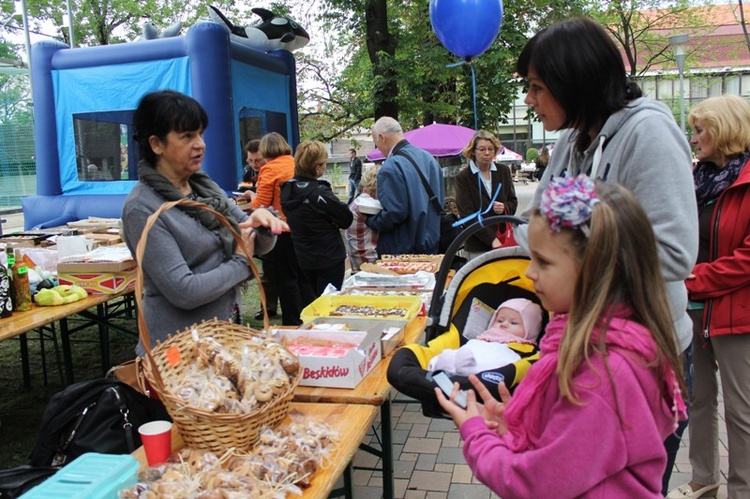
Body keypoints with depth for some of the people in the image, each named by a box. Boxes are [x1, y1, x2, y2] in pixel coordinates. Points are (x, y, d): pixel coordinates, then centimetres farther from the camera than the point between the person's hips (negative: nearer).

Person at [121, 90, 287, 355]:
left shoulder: (206, 187, 3)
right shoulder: (142, 208, -18)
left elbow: (260, 245, 5)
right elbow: (183, 292, -24)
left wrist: (261, 220, -17)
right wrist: (240, 263, -12)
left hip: (226, 330, 7)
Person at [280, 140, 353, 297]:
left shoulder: (287, 189, -1)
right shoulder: (320, 192, -23)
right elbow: (346, 219, -17)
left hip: (301, 257, 7)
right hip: (328, 258, -7)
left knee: (308, 306, 19)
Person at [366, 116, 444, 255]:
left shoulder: (391, 167, -20)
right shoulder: (429, 158, 6)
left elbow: (394, 214, -25)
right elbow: (440, 201, 13)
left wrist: (370, 221, -8)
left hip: (402, 250, -8)